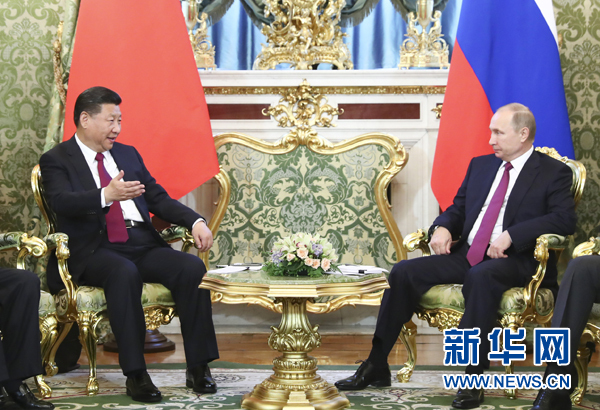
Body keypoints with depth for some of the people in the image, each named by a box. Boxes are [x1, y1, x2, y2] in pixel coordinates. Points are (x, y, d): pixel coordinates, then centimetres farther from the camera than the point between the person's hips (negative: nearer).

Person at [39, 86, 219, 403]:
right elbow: (61, 201, -15)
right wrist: (106, 195, -34)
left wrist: (196, 221, 1)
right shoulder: (56, 160, 5)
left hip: (142, 243, 5)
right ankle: (135, 375, -32)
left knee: (192, 268, -23)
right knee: (124, 273, -38)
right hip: (94, 249, -5)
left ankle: (198, 367, -19)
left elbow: (158, 198, 20)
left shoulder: (128, 154, 24)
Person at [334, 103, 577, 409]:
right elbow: (457, 208, 23)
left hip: (515, 261, -6)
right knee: (404, 271, -14)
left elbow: (565, 220, -13)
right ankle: (376, 367, -9)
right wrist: (442, 227, -2)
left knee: (481, 276, -40)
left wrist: (511, 235, -24)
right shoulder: (480, 165, 20)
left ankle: (473, 378, -35)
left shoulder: (555, 173, 1)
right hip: (466, 255, 6)